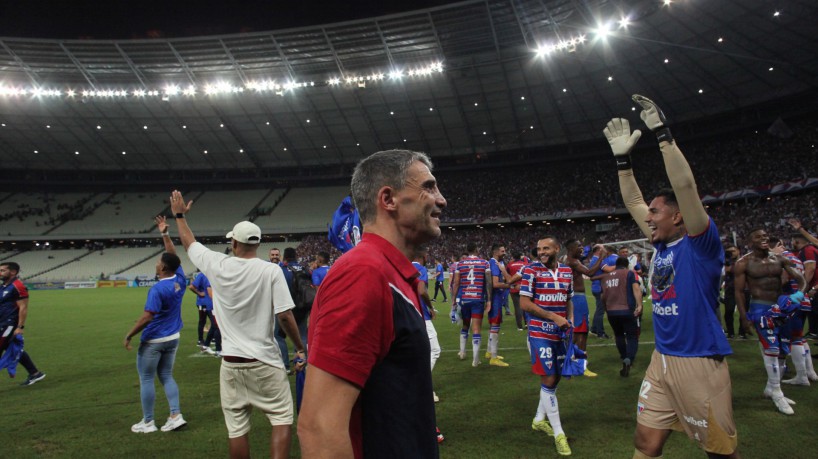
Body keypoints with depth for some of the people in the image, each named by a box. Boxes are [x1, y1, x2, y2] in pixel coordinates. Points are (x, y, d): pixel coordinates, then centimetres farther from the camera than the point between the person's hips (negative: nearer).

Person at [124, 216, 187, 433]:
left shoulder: (158, 289, -23)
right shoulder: (180, 279, -3)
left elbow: (147, 317, -24)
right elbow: (173, 256, 11)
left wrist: (129, 336, -13)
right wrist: (165, 234, 13)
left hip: (154, 341, -7)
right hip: (173, 338, 7)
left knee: (146, 379, 8)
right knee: (166, 376, 17)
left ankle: (148, 422, 17)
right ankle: (175, 415, 10)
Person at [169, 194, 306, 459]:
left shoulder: (217, 266, -3)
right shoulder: (271, 271, -11)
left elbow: (189, 243, 16)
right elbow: (284, 316, -14)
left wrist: (180, 215, 32)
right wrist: (300, 347, -1)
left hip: (231, 363, 3)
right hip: (264, 363, -3)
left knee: (237, 427, 12)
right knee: (282, 419, 6)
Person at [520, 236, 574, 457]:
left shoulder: (567, 271, 7)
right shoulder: (531, 270, -11)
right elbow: (524, 304, -15)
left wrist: (570, 319, -1)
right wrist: (554, 317, -19)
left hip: (560, 334, 6)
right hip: (540, 334, -6)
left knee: (555, 378, 14)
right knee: (548, 380, -4)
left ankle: (539, 420, 33)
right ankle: (559, 433, 8)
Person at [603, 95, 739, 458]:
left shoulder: (701, 245, -11)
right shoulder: (662, 246, 9)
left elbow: (685, 186, -23)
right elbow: (633, 203, 14)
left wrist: (663, 133, -21)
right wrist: (623, 158, 10)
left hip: (699, 363, -7)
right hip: (661, 360, 7)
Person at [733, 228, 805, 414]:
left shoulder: (779, 259, 6)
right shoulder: (743, 263, -7)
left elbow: (799, 279, 8)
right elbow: (738, 291, -7)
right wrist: (744, 317, -12)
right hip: (761, 309, -6)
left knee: (781, 350, 11)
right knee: (771, 350, -9)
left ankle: (770, 388, 28)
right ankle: (776, 393, 5)